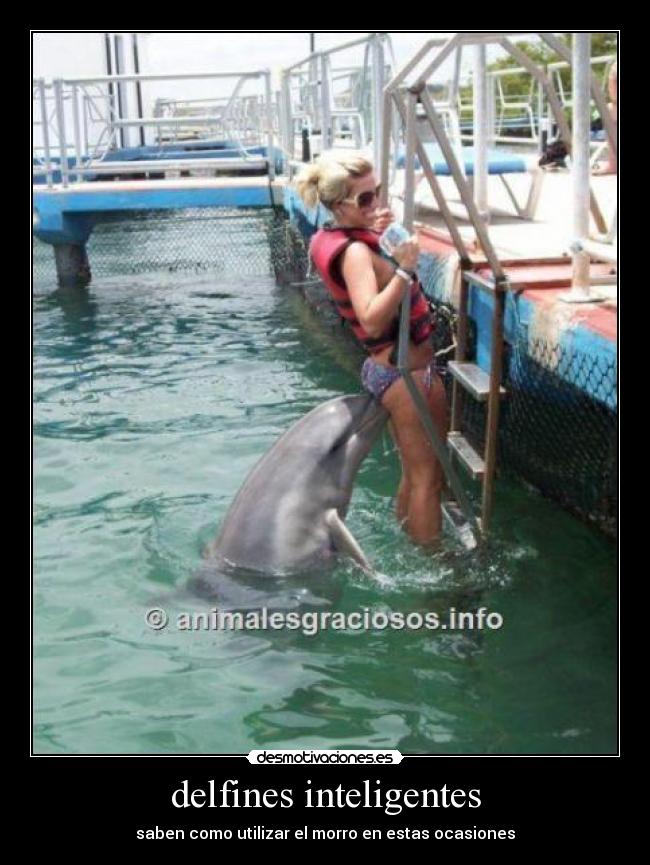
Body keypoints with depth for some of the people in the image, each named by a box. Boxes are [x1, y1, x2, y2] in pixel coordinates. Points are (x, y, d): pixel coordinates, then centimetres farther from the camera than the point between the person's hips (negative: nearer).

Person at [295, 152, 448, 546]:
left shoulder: (333, 240, 5)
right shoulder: (355, 251, -23)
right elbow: (372, 319, -37)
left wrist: (380, 236, 7)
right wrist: (403, 270, -43)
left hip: (385, 367, 10)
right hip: (409, 371, -10)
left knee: (414, 473, 21)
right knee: (428, 476, -1)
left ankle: (408, 540, 34)